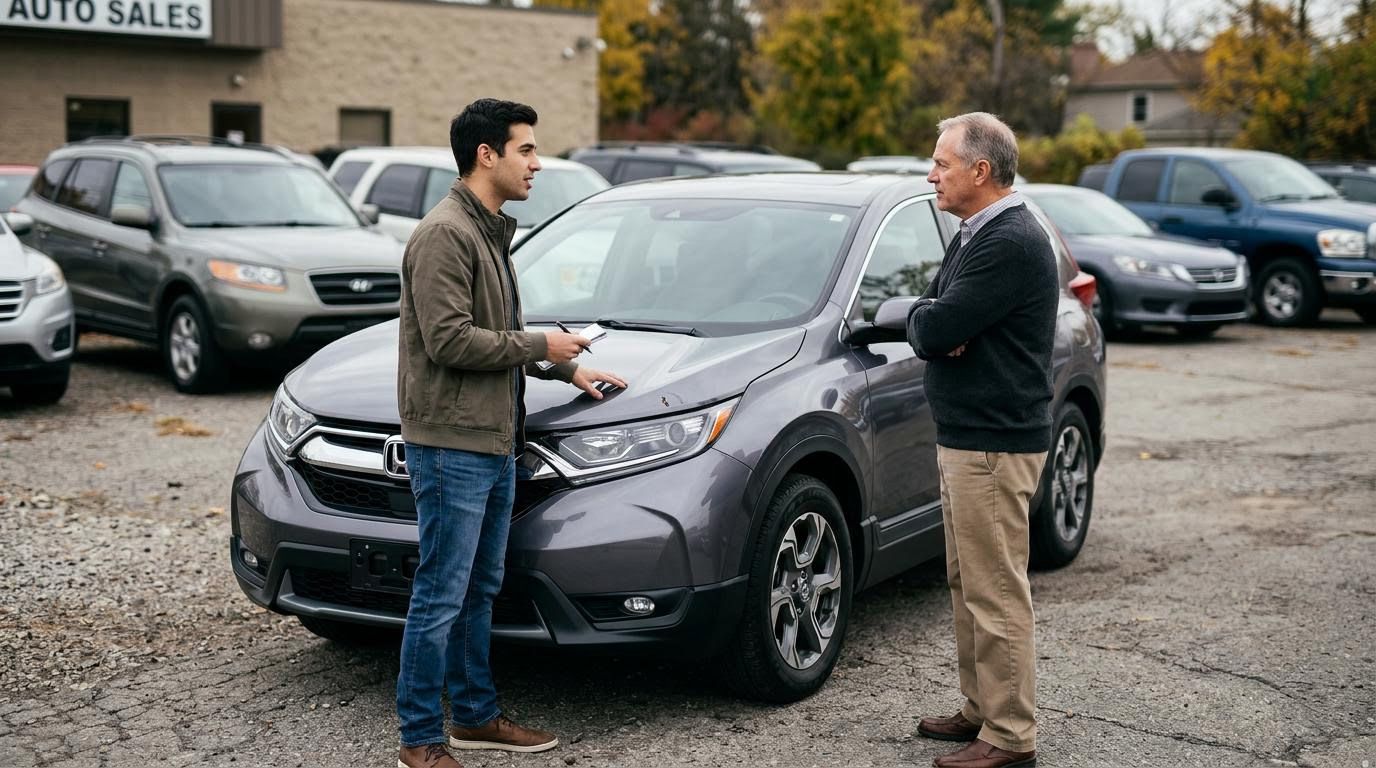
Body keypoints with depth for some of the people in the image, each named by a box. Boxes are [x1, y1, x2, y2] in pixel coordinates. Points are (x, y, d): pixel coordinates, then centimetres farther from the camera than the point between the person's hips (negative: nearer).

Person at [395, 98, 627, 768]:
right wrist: (539, 347, -13)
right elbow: (449, 340, -22)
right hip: (451, 444, -10)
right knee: (440, 598, -4)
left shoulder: (490, 233, 18)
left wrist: (568, 370, 20)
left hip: (495, 443, 10)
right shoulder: (444, 234, -14)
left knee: (480, 592, 17)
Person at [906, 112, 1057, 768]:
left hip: (993, 445, -11)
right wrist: (940, 328, -8)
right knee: (966, 584, 17)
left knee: (996, 593, -5)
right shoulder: (974, 234, 16)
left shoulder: (1011, 243, -18)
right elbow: (925, 323, 14)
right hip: (963, 438, 11)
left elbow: (933, 329, -23)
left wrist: (931, 322, -1)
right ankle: (981, 709, 28)